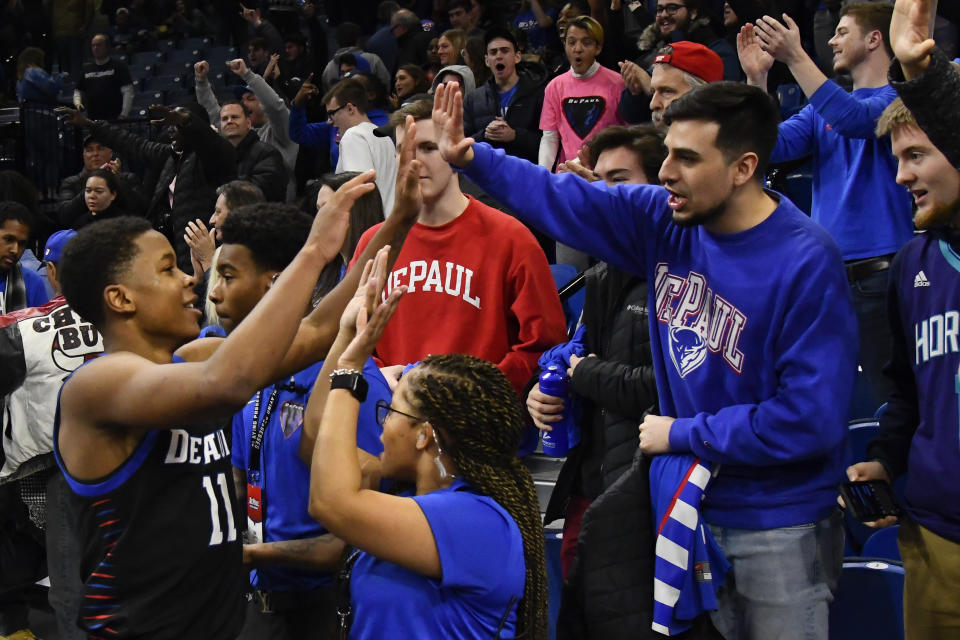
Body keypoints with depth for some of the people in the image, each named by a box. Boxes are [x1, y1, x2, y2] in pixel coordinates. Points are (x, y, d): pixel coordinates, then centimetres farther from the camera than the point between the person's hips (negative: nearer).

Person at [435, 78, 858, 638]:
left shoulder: (806, 264, -22)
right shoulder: (665, 220, -2)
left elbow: (810, 418, -24)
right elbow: (563, 200, 9)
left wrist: (681, 434, -16)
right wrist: (470, 157, -3)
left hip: (781, 528, -6)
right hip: (692, 508, 6)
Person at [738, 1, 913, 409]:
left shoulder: (900, 97, -4)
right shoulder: (823, 108, 17)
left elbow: (854, 119, -24)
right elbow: (774, 146, 3)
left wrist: (795, 57, -29)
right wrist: (757, 78, -9)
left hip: (880, 275, -7)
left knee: (891, 402, -5)